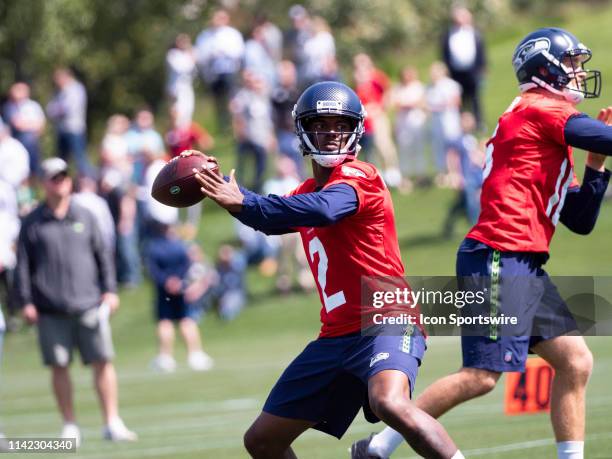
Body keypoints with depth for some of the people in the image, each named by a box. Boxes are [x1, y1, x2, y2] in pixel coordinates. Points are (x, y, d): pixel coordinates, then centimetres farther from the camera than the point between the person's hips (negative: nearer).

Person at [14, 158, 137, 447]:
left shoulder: (85, 217, 10)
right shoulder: (32, 223, 4)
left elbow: (102, 255, 14)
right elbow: (23, 265, 4)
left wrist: (109, 290, 6)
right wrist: (25, 302, -2)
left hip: (89, 304, 1)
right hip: (51, 311, -1)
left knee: (103, 362, -3)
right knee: (59, 366, 1)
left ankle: (112, 423, 2)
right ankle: (70, 426, 11)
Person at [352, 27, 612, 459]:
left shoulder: (552, 138, 24)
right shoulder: (541, 109, -3)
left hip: (524, 268, 10)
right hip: (501, 257, -10)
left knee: (576, 362, 5)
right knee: (482, 375, -13)